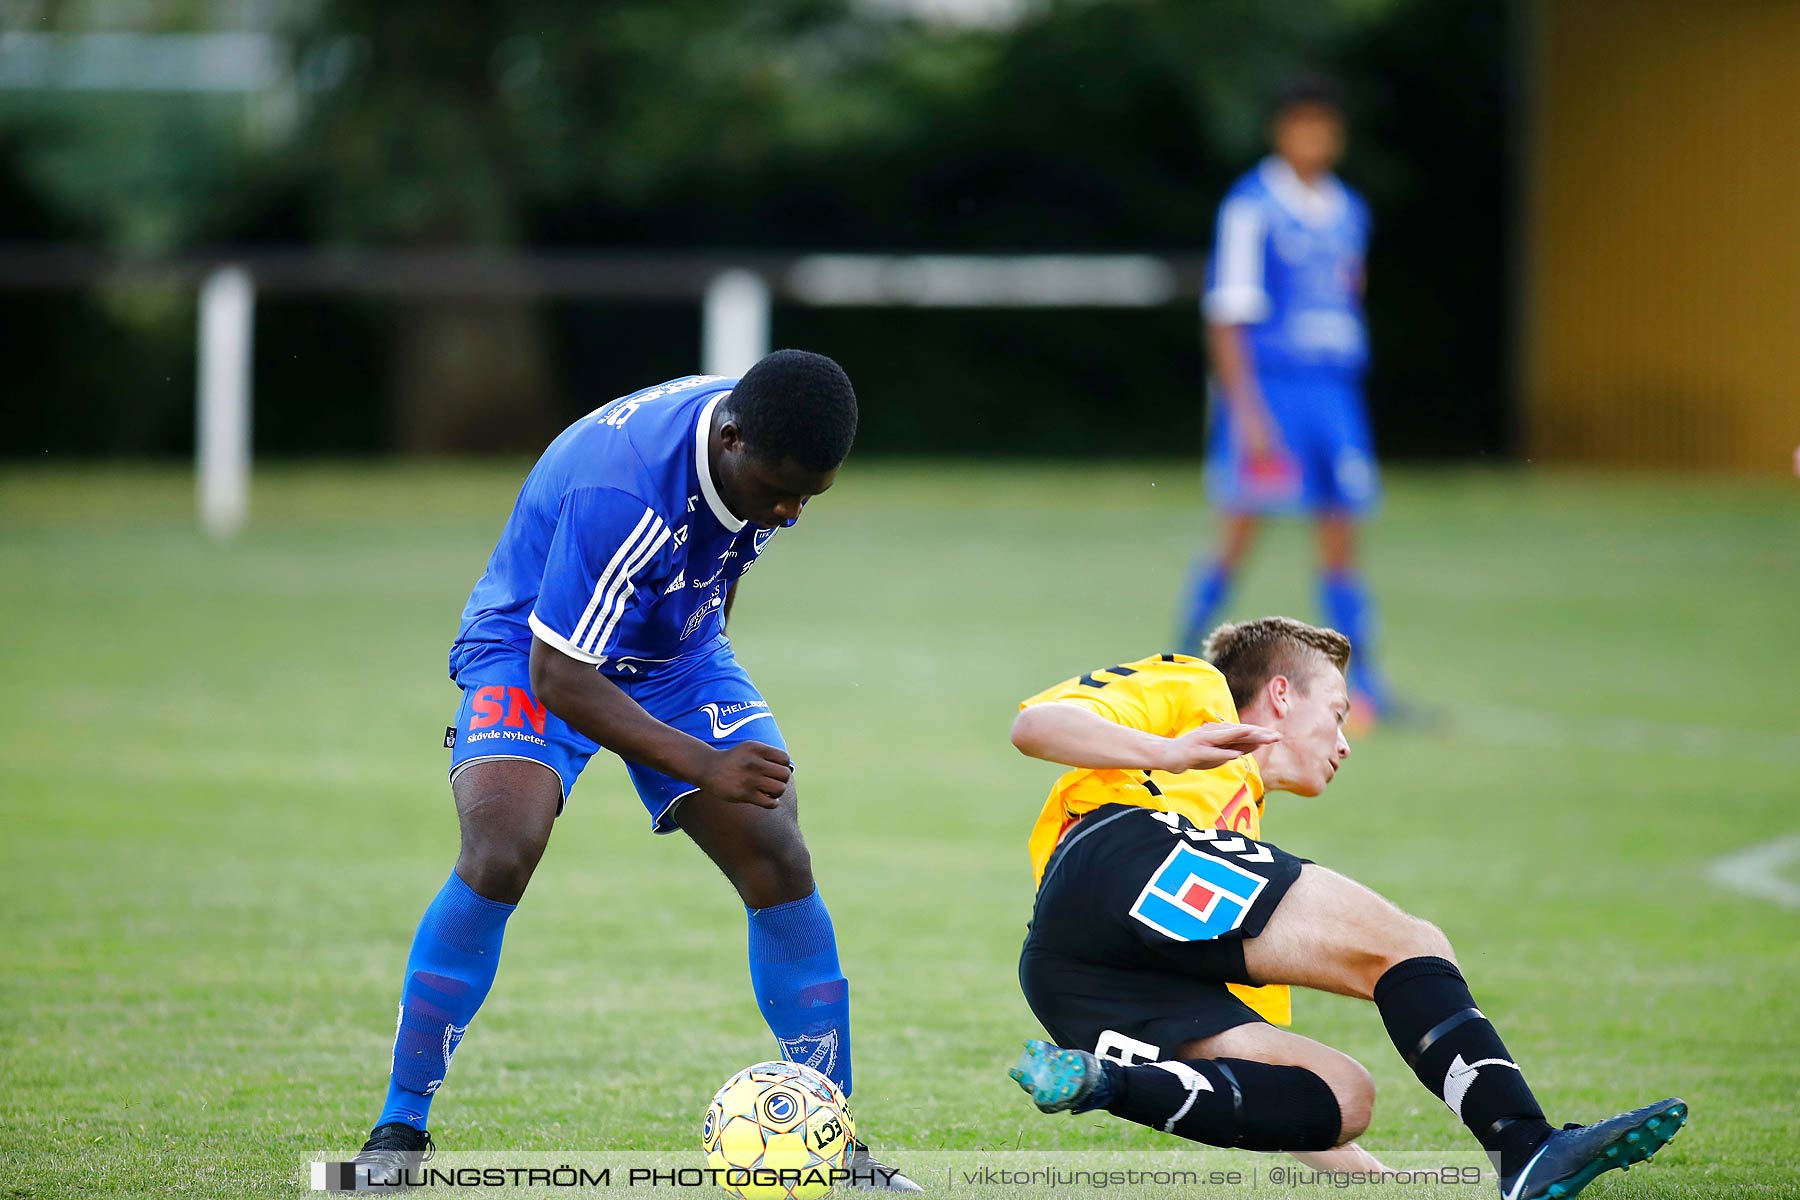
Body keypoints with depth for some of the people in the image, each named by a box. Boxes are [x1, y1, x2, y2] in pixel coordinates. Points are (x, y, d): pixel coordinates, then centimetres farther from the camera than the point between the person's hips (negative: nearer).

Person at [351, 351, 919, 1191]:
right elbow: (560, 679, -34)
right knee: (498, 855, -28)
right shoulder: (621, 492, -37)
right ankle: (398, 1132, -16)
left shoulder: (771, 456, -14)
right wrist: (704, 766, -37)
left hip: (676, 655, 6)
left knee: (780, 861, -9)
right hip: (534, 653, -6)